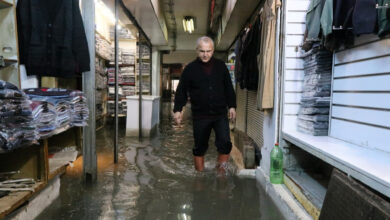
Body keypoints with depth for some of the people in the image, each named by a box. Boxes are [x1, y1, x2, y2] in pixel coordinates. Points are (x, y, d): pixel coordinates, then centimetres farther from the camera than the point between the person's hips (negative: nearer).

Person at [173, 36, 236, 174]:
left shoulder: (221, 66, 6)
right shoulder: (190, 69, 0)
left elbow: (229, 88, 12)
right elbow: (181, 91, 1)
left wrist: (232, 106, 6)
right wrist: (177, 109, -6)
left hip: (221, 114, 1)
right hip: (200, 116, -1)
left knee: (225, 143, -12)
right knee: (200, 147, 9)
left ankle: (221, 170, 7)